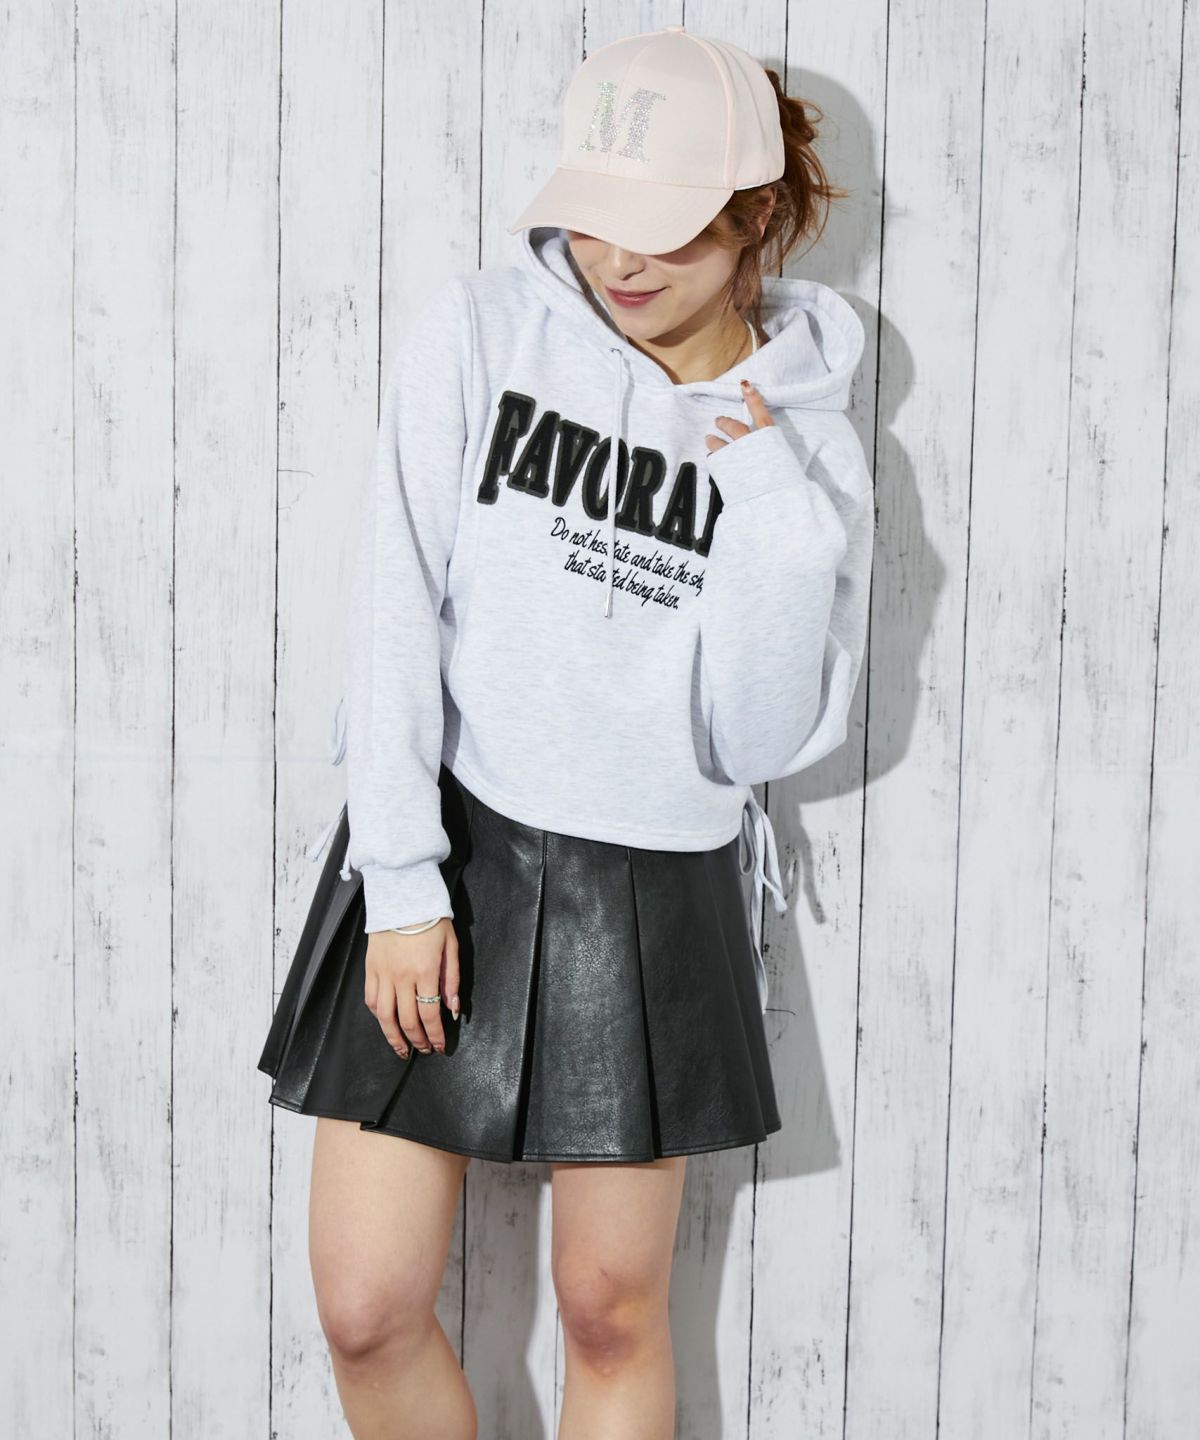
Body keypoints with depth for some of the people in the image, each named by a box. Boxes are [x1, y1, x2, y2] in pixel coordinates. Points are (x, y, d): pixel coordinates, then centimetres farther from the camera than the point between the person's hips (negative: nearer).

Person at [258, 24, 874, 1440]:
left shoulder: (806, 437, -1)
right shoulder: (479, 332, -3)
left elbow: (764, 738, -5)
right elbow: (398, 606, -6)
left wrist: (773, 517, -17)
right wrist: (401, 881, -11)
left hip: (653, 895, 0)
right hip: (439, 849, 0)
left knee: (613, 1311, 11)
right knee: (367, 1305, 2)